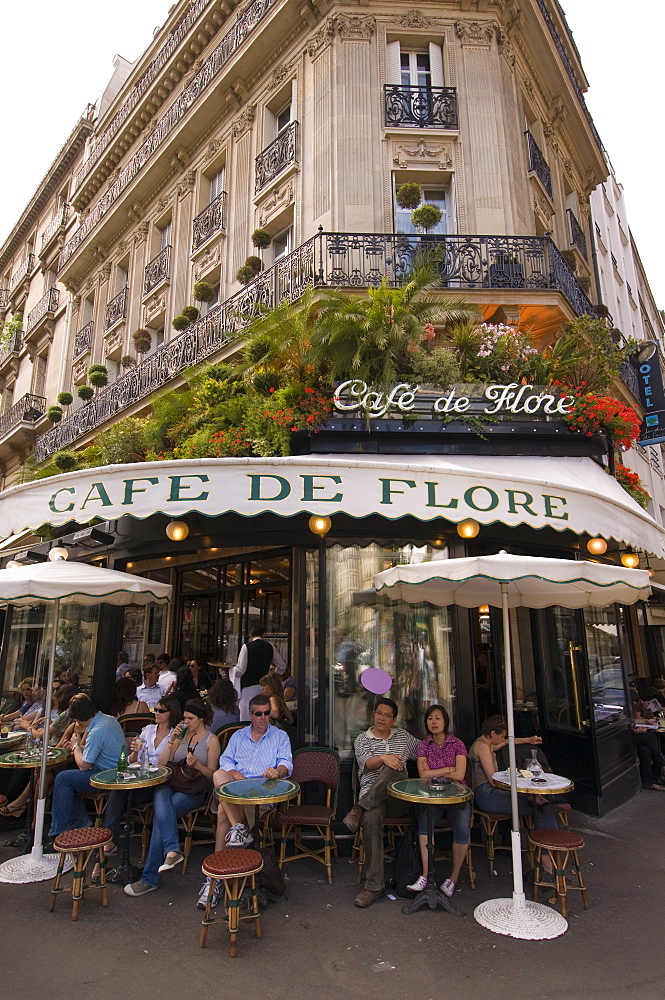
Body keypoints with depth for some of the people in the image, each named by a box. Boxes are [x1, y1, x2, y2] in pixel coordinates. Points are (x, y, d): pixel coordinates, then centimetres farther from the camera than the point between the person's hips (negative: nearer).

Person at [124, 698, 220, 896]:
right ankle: (172, 850, -46)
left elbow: (211, 774, 4)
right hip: (169, 784, 4)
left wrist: (197, 765, -15)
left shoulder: (211, 740, 8)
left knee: (160, 816, -28)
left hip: (194, 790, -4)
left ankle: (150, 878, -24)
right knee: (161, 800, -34)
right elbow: (162, 763, 14)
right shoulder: (181, 735, 23)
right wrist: (172, 740, 1)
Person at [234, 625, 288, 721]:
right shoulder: (270, 647, 5)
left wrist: (232, 673, 10)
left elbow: (241, 669, -12)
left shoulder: (247, 647, -7)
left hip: (249, 685, -4)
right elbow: (282, 667, 10)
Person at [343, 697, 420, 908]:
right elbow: (367, 764, -7)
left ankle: (359, 810, -29)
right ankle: (374, 885, -26)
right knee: (371, 819, -36)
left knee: (393, 769, -34)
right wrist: (384, 758, -28)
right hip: (371, 792, -1)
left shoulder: (403, 736, 21)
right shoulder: (362, 739, 12)